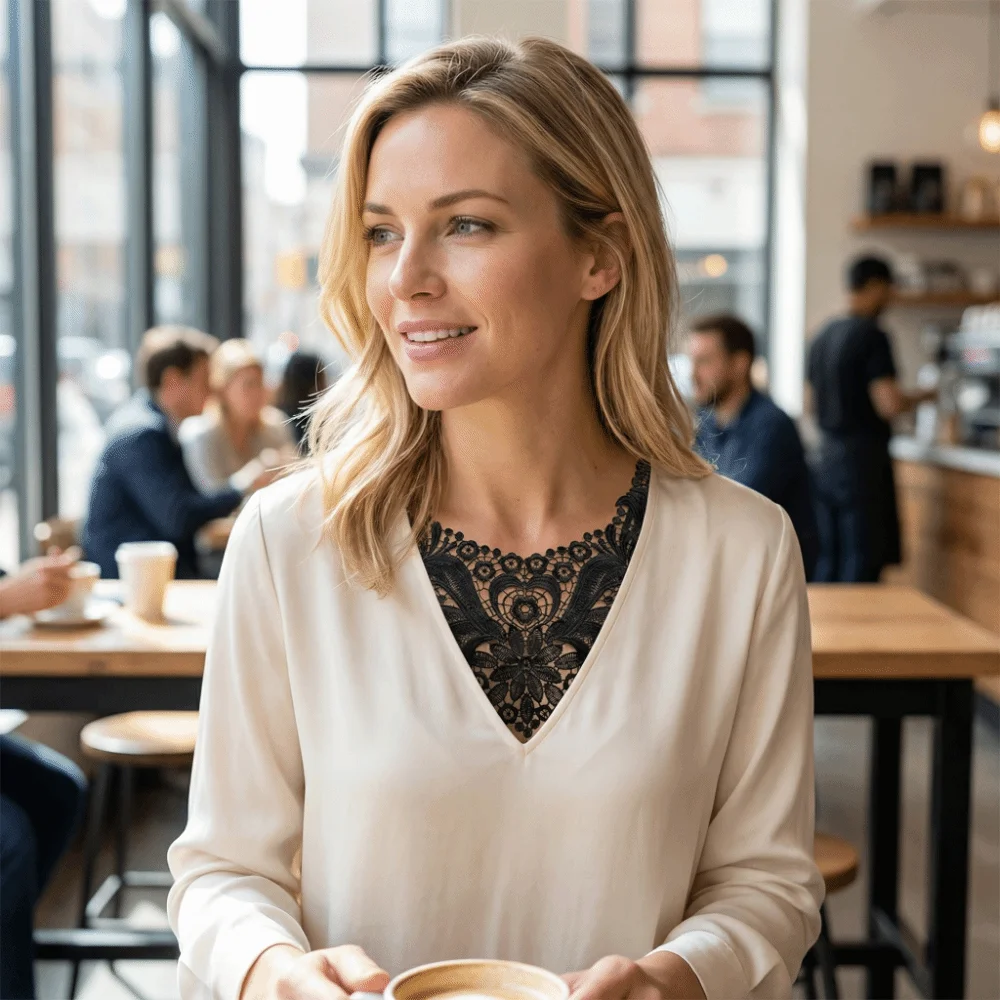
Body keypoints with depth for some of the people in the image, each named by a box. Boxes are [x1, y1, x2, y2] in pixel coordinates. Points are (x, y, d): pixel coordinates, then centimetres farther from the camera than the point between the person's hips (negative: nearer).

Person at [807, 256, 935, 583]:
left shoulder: (822, 337, 13)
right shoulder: (872, 336, -12)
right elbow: (890, 405, -18)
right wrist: (924, 396, 0)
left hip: (827, 457, 8)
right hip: (863, 459, -8)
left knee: (827, 559, 10)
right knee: (862, 560, -4)